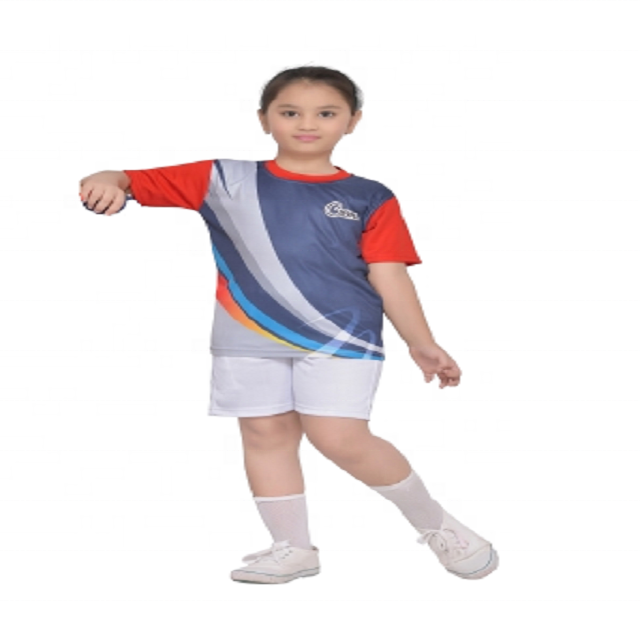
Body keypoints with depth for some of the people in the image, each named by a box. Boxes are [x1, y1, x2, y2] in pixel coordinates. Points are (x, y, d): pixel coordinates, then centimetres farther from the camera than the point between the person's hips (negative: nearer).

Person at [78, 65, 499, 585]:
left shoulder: (368, 199, 4)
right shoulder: (224, 181, 5)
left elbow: (389, 275, 3)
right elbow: (136, 184, 2)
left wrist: (423, 346, -3)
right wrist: (108, 182, -21)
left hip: (340, 337, -3)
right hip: (249, 340, 3)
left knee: (340, 439, -12)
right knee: (265, 435, 6)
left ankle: (435, 523, 9)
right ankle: (294, 548, 23)